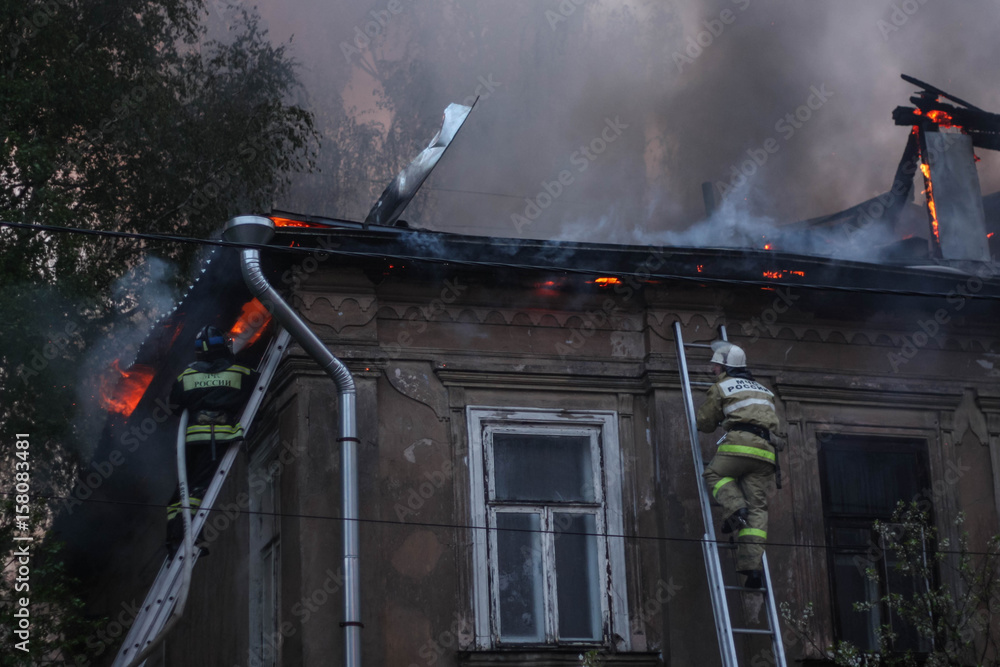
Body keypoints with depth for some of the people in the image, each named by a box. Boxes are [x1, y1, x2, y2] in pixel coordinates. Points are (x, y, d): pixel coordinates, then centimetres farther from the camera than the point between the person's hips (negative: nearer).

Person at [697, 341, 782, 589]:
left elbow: (705, 422, 16)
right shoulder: (763, 390, 30)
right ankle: (752, 564, -11)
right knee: (757, 507, 1)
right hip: (766, 450, 5)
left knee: (714, 474, 19)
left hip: (740, 444, -5)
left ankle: (735, 508, -9)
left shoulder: (721, 387, 12)